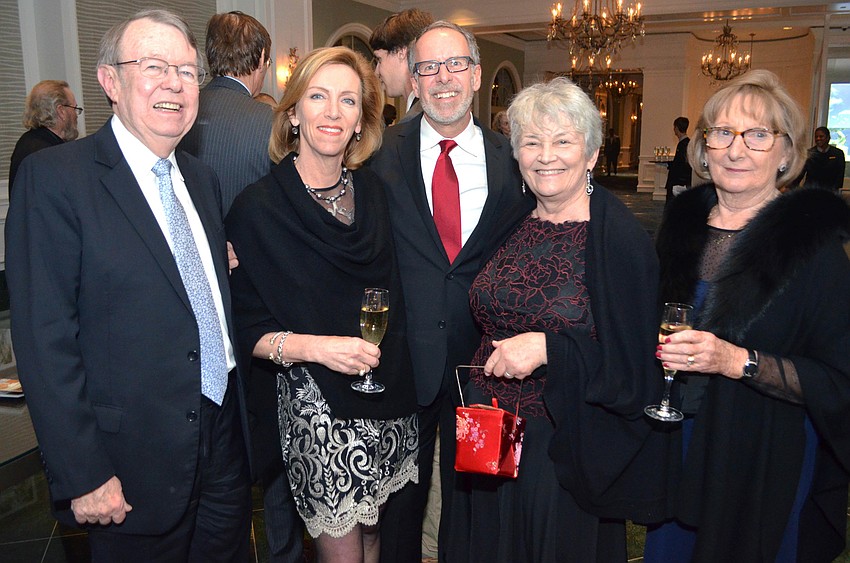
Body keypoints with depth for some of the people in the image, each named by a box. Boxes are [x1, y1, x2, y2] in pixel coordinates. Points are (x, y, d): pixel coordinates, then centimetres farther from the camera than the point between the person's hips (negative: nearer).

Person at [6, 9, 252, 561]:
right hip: (135, 466, -6)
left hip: (225, 449, 6)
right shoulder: (54, 178, -13)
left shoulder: (202, 178, 9)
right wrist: (82, 476, -16)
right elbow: (45, 339, -16)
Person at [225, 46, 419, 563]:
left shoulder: (374, 192, 3)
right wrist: (314, 346, -24)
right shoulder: (259, 207, -10)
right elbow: (246, 331, -9)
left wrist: (394, 365, 3)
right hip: (316, 407, -4)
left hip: (388, 395, 5)